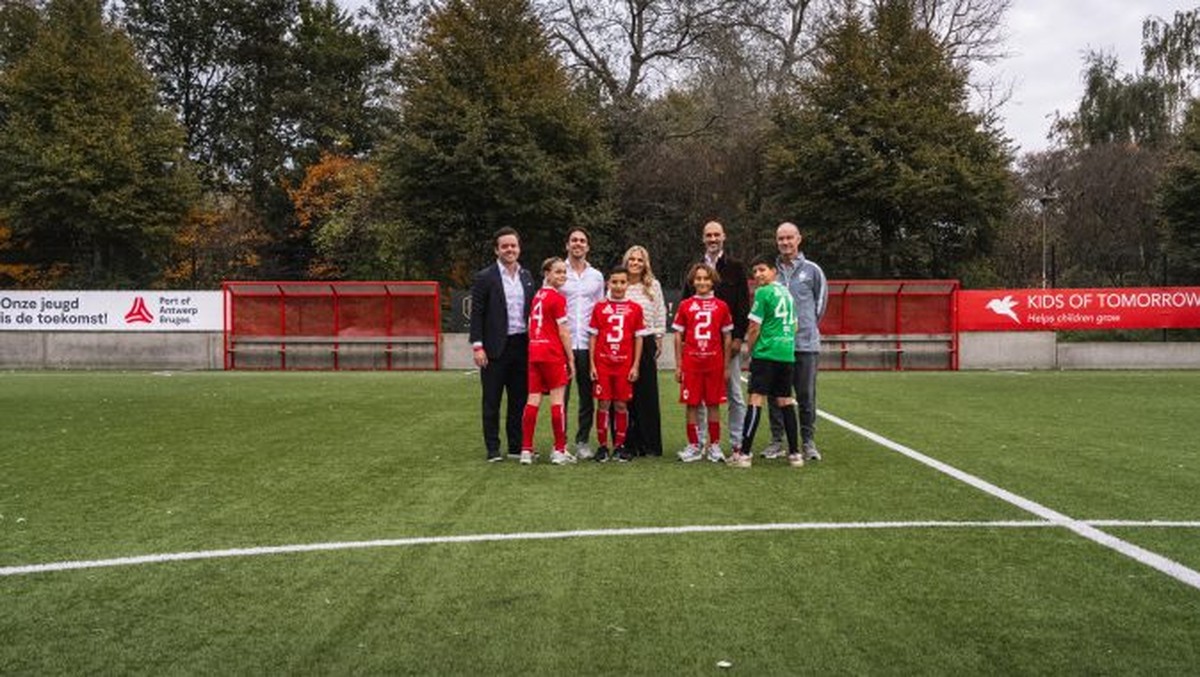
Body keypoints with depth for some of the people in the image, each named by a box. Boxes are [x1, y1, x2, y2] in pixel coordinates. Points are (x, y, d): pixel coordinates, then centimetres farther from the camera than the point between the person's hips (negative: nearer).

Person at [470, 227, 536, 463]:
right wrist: (477, 346, -12)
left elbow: (531, 311, 13)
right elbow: (476, 314, -6)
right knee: (492, 401, 3)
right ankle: (493, 449, 10)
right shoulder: (485, 277, -3)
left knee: (519, 399, 10)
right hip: (495, 348, -5)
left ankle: (517, 447, 19)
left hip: (521, 346, 5)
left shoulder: (526, 277, 11)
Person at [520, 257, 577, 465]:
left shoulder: (537, 296, 13)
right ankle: (559, 451, 3)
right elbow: (563, 332, -9)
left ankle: (526, 450, 7)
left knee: (533, 400, 6)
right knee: (557, 400, 0)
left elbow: (531, 328, 15)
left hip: (534, 352, 7)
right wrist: (571, 359, -4)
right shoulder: (557, 298, -9)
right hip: (553, 353, -7)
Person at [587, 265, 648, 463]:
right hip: (602, 363, 0)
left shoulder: (635, 308, 3)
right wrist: (592, 364, -1)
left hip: (624, 365, 0)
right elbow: (593, 337, 5)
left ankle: (619, 446, 15)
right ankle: (602, 446, 11)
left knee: (621, 405, 4)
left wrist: (635, 366, -1)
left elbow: (639, 338, 4)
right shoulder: (599, 308, 3)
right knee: (603, 404, 1)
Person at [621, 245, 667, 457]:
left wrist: (658, 340, 5)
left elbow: (660, 314, 9)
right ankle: (627, 443, 8)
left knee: (647, 394, 0)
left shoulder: (653, 286, 8)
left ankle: (650, 445, 6)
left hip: (645, 344, 0)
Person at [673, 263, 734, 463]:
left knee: (713, 404, 5)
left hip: (715, 362, 0)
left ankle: (714, 445, 14)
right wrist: (678, 366, 2)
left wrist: (726, 366, 4)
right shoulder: (685, 305, 3)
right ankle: (693, 446, 12)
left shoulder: (721, 306, 3)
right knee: (692, 404, 3)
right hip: (691, 362, 0)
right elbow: (678, 336, 5)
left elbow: (727, 338, 6)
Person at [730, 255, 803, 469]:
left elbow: (754, 327, -8)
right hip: (787, 355, 7)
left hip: (766, 353, -7)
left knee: (756, 400, -9)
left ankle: (744, 453, -10)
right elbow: (793, 325, 21)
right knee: (785, 401, 10)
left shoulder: (763, 292, -7)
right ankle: (794, 453, 12)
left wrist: (750, 350, 4)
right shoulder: (787, 292, 15)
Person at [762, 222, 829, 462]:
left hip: (805, 343, -2)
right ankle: (776, 440, 15)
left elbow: (821, 300, 12)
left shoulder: (812, 270, 2)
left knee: (806, 395, 2)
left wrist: (809, 325, 13)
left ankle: (808, 442, 11)